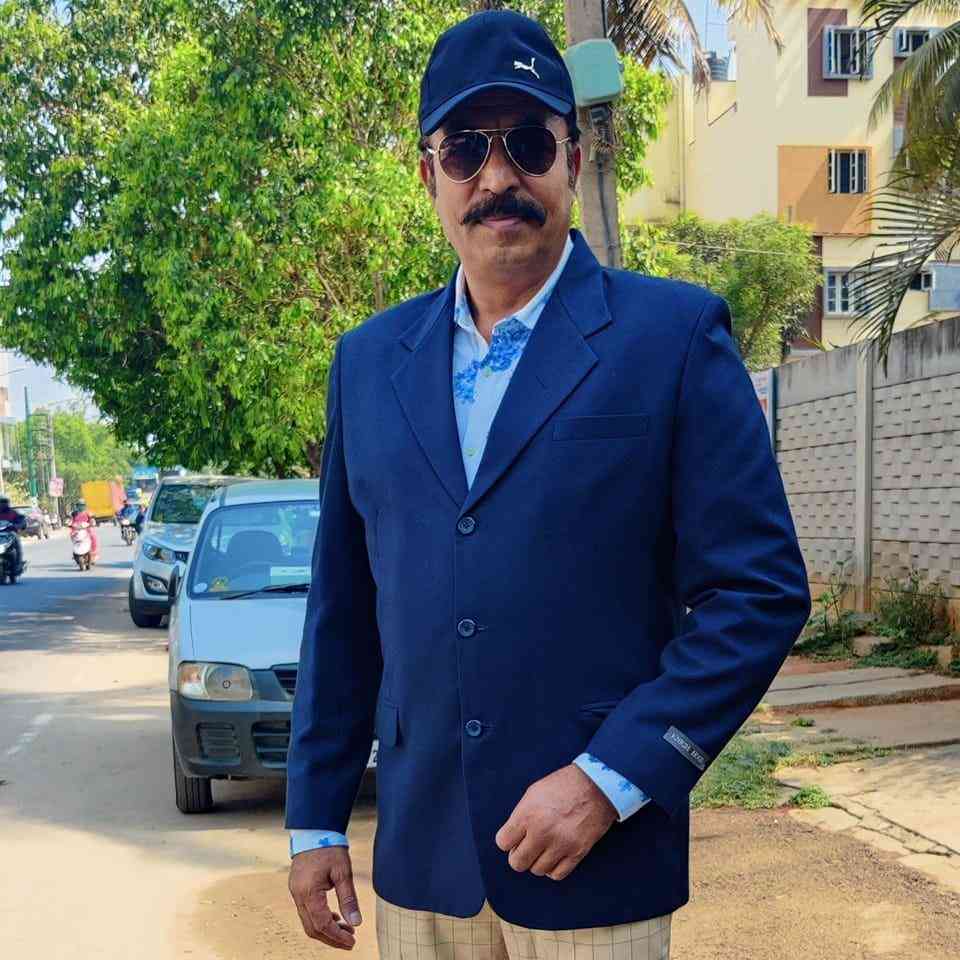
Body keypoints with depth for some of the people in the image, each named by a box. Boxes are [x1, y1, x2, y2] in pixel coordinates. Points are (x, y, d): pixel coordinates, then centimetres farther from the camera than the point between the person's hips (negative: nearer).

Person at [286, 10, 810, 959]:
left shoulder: (674, 334, -5)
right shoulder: (369, 359, 7)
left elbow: (761, 590, -8)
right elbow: (342, 610, 10)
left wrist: (612, 780, -14)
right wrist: (314, 819, 9)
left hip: (598, 858, -3)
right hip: (417, 856, 4)